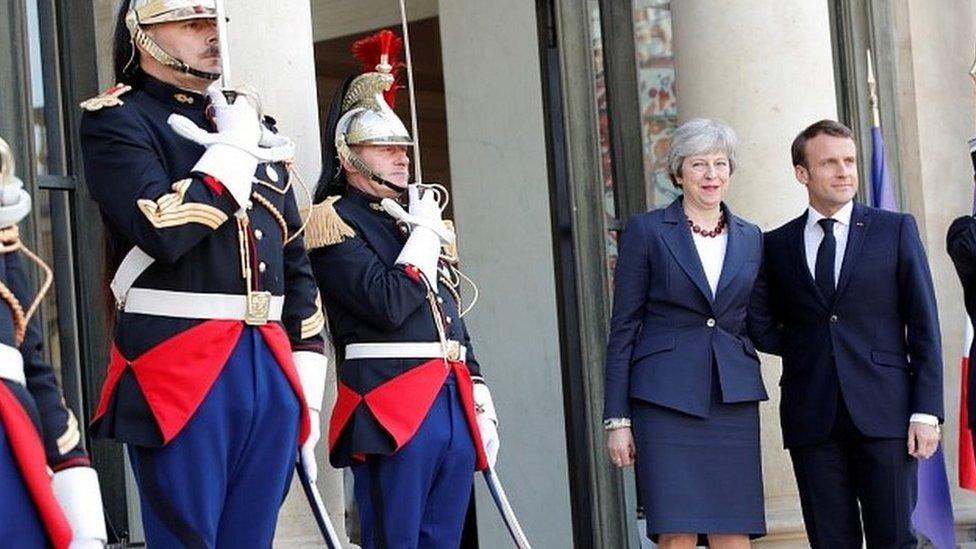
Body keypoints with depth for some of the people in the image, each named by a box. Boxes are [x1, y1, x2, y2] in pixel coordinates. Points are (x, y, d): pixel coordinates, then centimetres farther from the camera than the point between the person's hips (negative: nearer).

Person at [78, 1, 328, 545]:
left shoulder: (254, 125, 19)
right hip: (180, 366, -6)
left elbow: (297, 265, 19)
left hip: (270, 364, 6)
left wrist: (307, 388, 13)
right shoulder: (117, 120, -1)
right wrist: (232, 148, -7)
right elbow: (165, 230, -19)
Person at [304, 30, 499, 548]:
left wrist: (478, 397, 16)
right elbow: (388, 305, -18)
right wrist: (425, 235, -7)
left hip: (453, 403, 8)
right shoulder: (335, 222, -4)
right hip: (391, 406, -8)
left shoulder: (416, 219, 21)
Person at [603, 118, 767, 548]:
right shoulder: (647, 231, 2)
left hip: (733, 399, 4)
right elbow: (623, 328, 1)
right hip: (666, 398, -3)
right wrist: (617, 419, -4)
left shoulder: (750, 238, 13)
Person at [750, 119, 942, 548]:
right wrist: (808, 348, 2)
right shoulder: (778, 245, 11)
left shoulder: (896, 230, 6)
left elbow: (924, 325, 2)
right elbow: (761, 327, 15)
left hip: (883, 414, -2)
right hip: (812, 420, 2)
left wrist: (926, 411, -5)